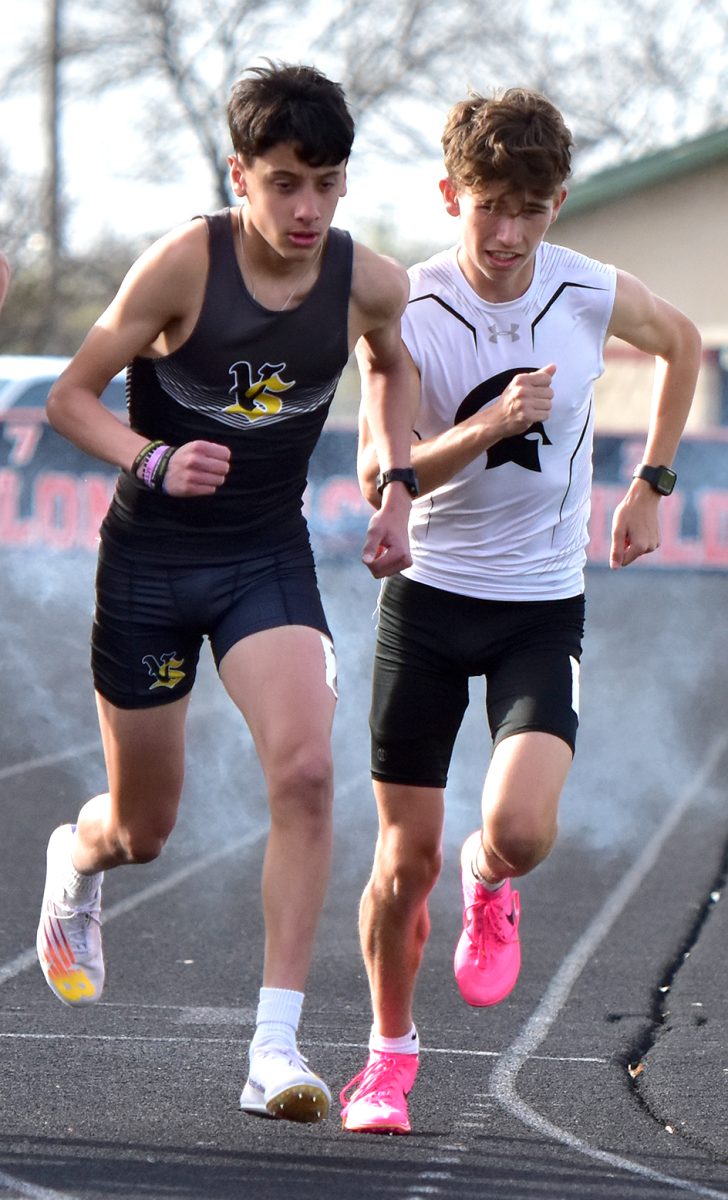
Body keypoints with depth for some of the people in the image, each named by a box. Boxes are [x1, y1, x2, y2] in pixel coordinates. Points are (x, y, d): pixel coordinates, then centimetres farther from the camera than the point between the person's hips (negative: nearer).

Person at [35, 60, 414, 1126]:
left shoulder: (370, 283, -8)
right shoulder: (182, 265, -19)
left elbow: (391, 370, 17)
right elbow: (71, 398, -12)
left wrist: (397, 497, 8)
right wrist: (155, 463, -29)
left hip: (270, 557, 2)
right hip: (151, 558, -2)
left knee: (305, 771, -23)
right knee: (142, 830, 10)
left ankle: (276, 1050, -20)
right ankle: (74, 860, 50)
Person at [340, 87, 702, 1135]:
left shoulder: (595, 296, -6)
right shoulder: (408, 309, -12)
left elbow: (682, 342, 17)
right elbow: (379, 479, -17)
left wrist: (651, 483, 16)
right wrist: (488, 427, -33)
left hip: (544, 604, 1)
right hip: (428, 593, -1)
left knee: (522, 830, -20)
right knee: (406, 855, 1)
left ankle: (489, 885, 18)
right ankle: (389, 1048, 25)